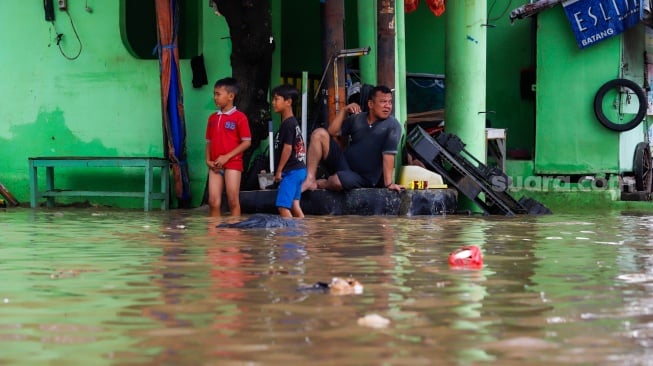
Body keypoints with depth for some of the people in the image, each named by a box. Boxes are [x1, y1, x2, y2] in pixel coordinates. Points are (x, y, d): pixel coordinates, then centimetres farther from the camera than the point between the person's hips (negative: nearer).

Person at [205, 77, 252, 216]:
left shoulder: (239, 117, -6)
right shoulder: (212, 118, 12)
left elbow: (247, 142, -8)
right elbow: (209, 142, 16)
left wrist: (227, 157, -14)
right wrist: (208, 160, 0)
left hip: (233, 164, -5)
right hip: (215, 166, 5)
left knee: (233, 202, -2)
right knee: (213, 202, 1)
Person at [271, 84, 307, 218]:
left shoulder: (287, 124, -15)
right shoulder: (293, 122, 15)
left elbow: (287, 148, -19)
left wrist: (279, 170, -14)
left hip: (291, 171, -10)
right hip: (298, 170, 10)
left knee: (282, 206, -9)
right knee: (294, 205, 10)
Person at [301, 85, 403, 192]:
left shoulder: (392, 126, -12)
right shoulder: (357, 118, 7)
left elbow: (388, 154, -21)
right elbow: (333, 132, 3)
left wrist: (389, 183, -28)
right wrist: (344, 110, -7)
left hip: (363, 178, -6)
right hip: (344, 163, 6)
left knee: (337, 181, -38)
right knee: (319, 133, -9)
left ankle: (318, 184, 1)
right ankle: (310, 180, -14)